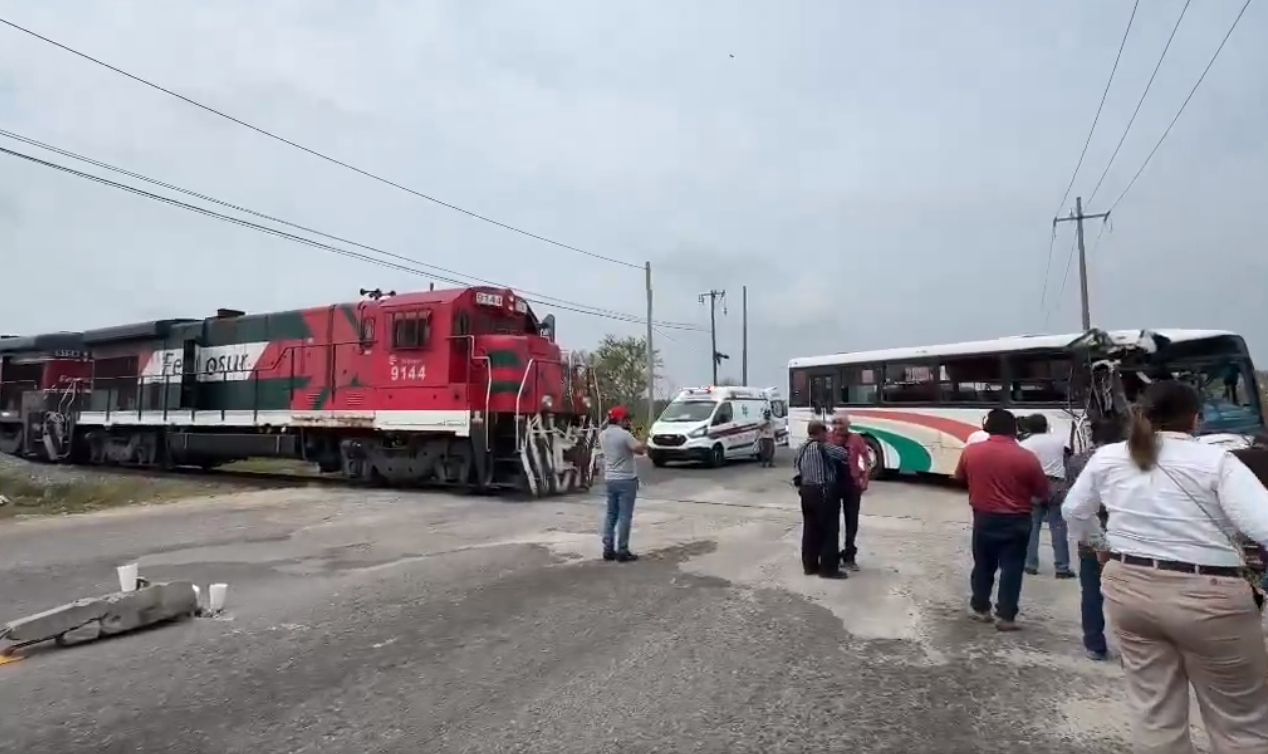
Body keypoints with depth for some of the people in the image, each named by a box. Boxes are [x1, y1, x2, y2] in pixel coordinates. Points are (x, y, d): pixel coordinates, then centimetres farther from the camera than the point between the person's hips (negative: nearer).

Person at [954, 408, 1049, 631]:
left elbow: (960, 477, 11)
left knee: (983, 565, 16)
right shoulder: (1026, 457, -13)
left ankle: (979, 608, 26)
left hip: (984, 517, 2)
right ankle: (1005, 616, 10)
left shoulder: (970, 451, -7)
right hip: (1016, 521, -2)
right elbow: (1043, 493, -1)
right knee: (1011, 568, 7)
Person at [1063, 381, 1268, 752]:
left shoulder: (1107, 457, 2)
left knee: (1154, 713, 15)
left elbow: (1073, 511, 14)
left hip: (1128, 586, 4)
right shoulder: (1216, 461, -11)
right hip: (1207, 597, -4)